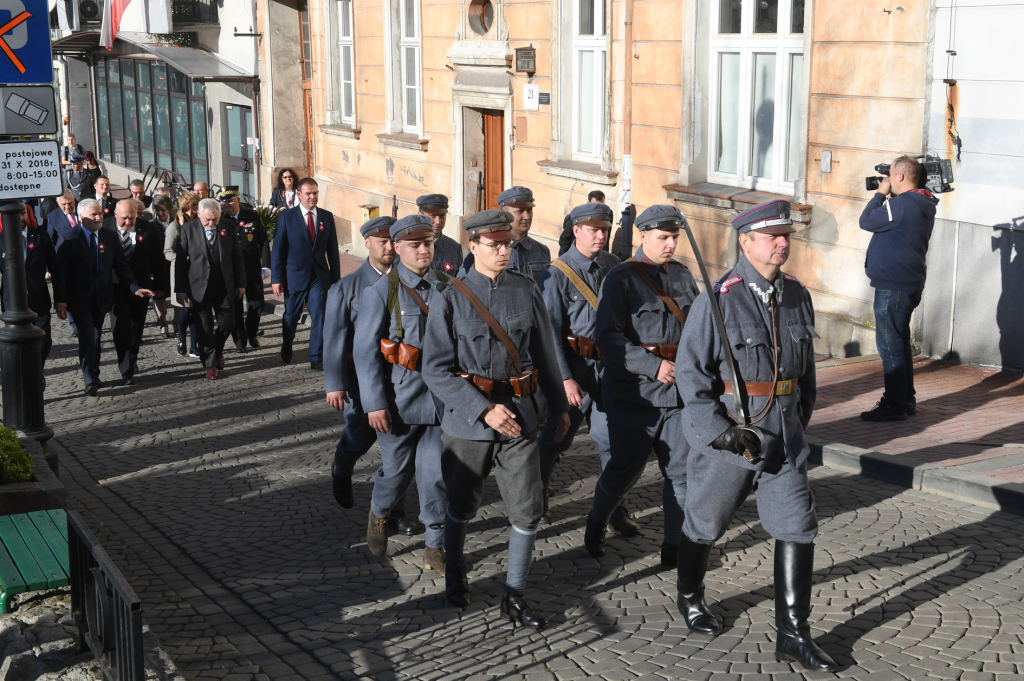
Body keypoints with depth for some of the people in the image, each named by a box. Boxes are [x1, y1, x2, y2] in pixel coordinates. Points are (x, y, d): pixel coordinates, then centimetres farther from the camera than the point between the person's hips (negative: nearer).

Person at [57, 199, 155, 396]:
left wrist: (135, 287, -12)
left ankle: (93, 374, 30)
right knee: (88, 337, -9)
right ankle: (90, 381, -4)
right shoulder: (69, 239, -9)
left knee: (95, 337, 15)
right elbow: (61, 270, -9)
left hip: (101, 298, 4)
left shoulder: (110, 236, 1)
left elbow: (121, 266, 0)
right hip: (80, 298, -4)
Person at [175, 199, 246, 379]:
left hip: (224, 286, 2)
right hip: (199, 288, -2)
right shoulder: (188, 229, -5)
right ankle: (210, 364, 13)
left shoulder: (228, 226, 1)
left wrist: (240, 283, 4)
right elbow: (180, 261, -3)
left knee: (227, 323, 3)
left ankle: (217, 350, 32)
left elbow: (237, 256, 6)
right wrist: (180, 289, -6)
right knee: (205, 328, 2)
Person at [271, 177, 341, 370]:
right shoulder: (287, 216, -3)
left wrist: (336, 279, 6)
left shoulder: (327, 217, 5)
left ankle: (316, 359, 3)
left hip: (319, 277, 1)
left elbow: (332, 250, 8)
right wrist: (276, 278, -7)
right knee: (290, 317, 13)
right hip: (294, 276, -1)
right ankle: (286, 351, 37)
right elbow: (278, 249, -3)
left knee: (319, 318, -4)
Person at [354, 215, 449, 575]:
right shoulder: (380, 291, -6)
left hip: (440, 396, 2)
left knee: (437, 472, 1)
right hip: (399, 397, -2)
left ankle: (435, 547, 14)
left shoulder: (447, 287, 5)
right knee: (397, 470, 11)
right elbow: (365, 351, -7)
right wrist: (375, 403, -12)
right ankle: (379, 514, 43)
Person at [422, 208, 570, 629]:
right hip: (467, 420, -2)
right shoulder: (451, 299, -8)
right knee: (462, 506, 14)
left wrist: (560, 406, 16)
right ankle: (455, 574, 40)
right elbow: (436, 370, -11)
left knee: (528, 510, 0)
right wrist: (484, 410, -18)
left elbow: (545, 354, 11)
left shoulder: (527, 291, 1)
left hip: (520, 415, 2)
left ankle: (514, 596, 16)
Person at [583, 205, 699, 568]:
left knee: (681, 469, 4)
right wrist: (654, 366, -19)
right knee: (626, 467, 3)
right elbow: (608, 338, -14)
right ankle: (595, 525, 28)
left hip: (679, 389, 5)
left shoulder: (682, 275, 11)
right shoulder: (621, 279, -7)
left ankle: (676, 546, 14)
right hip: (635, 391, -5)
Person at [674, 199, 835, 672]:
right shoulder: (718, 299, -13)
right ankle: (690, 597, 39)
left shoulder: (796, 296, 6)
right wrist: (718, 430, -18)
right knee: (705, 523, 12)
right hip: (727, 428, -5)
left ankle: (793, 634, 8)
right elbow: (690, 368, -13)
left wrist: (800, 421, 15)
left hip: (784, 434, 5)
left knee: (797, 527, 0)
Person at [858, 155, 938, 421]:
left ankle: (895, 405, -1)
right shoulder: (922, 205, 11)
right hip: (909, 286, 10)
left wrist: (880, 194, -2)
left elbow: (866, 221, -13)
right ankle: (906, 399, 27)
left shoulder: (902, 204, -20)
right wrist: (887, 196, 10)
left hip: (893, 288, -10)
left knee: (890, 345, -5)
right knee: (899, 342, 18)